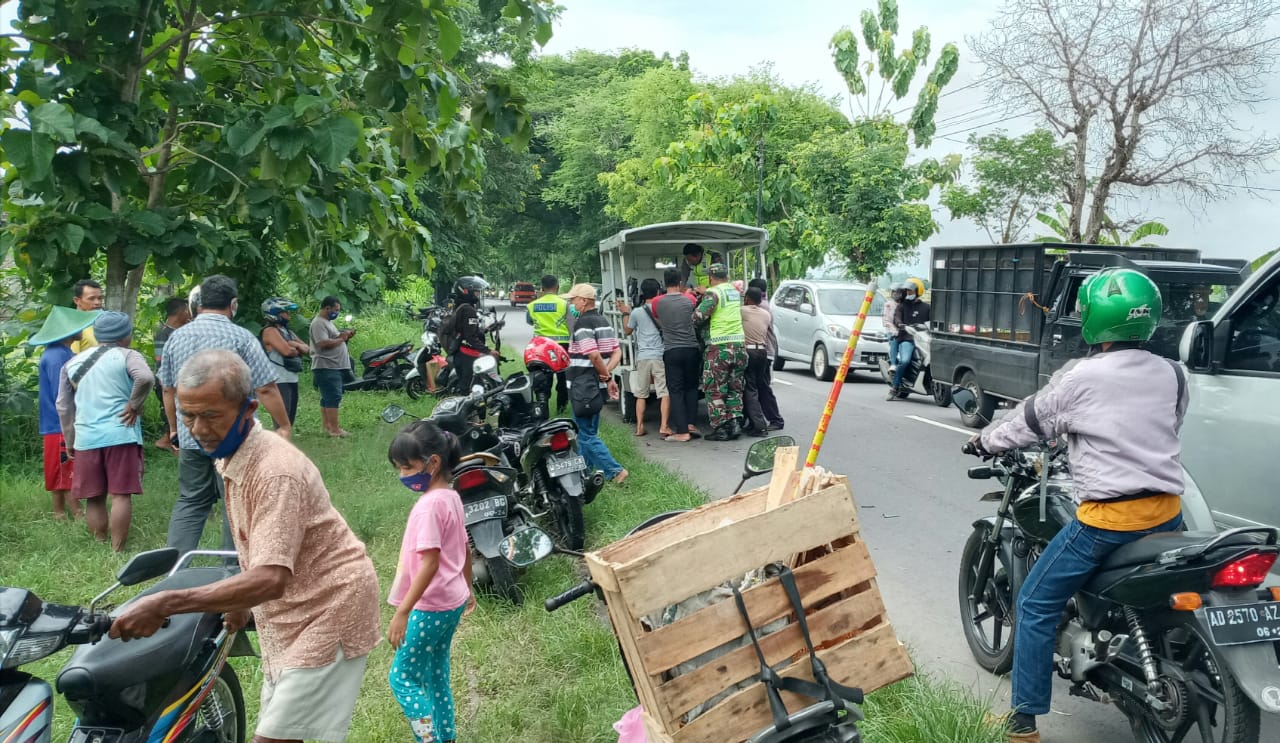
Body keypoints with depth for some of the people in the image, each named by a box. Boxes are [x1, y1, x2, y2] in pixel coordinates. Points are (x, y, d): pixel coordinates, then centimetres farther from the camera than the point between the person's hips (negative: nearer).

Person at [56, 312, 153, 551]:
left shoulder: (73, 362, 15)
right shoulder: (127, 356, -1)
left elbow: (63, 406, 16)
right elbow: (146, 378, -22)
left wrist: (70, 441, 22)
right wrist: (134, 405, -8)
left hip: (86, 439, 4)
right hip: (120, 435, -4)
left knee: (94, 498, 11)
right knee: (121, 495, -1)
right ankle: (117, 551, -2)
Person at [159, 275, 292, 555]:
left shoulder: (176, 337, 7)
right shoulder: (240, 337, -10)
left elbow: (168, 389, 15)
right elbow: (266, 388, -12)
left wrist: (174, 429, 26)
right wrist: (284, 426, -3)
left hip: (189, 436, 5)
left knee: (190, 501, 15)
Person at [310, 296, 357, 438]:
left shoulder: (328, 322, 20)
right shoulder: (318, 323, -12)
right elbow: (323, 343, -23)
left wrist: (345, 335, 9)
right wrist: (341, 338, -14)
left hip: (336, 367, 11)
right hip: (326, 367, -11)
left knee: (327, 398, 13)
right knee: (333, 397, -13)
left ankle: (326, 425, 18)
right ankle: (335, 429, -14)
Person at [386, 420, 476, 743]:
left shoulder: (429, 504, -22)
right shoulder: (451, 497, 5)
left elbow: (430, 563, -26)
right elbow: (464, 549, 15)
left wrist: (401, 612, -25)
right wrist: (467, 589, 27)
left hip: (430, 607, -9)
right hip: (451, 603, 9)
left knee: (402, 678, 3)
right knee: (435, 677, 18)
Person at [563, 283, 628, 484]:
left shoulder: (582, 323, -16)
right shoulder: (604, 321, 13)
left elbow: (594, 355, -25)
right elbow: (617, 352, 9)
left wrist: (607, 376, -13)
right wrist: (608, 373, -3)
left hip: (584, 387, -9)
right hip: (598, 386, 9)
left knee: (587, 434, -3)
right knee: (587, 430, 19)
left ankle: (614, 471, -9)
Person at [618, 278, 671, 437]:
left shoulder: (636, 312, 1)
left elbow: (627, 331, 16)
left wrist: (625, 313, 27)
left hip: (642, 357, 2)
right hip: (660, 356, -2)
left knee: (641, 394, 11)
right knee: (664, 392, 0)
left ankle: (639, 427, 12)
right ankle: (664, 426, -9)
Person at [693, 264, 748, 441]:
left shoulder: (713, 293, -9)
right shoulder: (735, 291, 12)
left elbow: (698, 316, -15)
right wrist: (705, 293, 31)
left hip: (720, 347, -6)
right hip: (739, 344, 6)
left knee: (715, 390, 3)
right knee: (735, 389, 15)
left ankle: (720, 428, 2)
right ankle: (734, 424, 10)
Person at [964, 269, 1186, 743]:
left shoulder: (1080, 378, -10)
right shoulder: (1172, 375, 5)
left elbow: (1029, 421, 3)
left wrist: (985, 442, 21)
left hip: (1107, 517, -6)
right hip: (1167, 513, 6)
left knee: (1036, 606, 5)